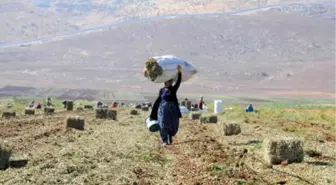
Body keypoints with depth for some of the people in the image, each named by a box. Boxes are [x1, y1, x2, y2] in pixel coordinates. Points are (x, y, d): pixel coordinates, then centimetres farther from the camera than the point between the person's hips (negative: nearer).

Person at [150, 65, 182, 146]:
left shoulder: (173, 89, 2)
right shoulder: (162, 90, 6)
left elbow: (178, 82, -12)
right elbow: (158, 100, 10)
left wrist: (179, 72, -22)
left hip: (172, 109, 0)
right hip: (163, 109, 0)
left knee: (173, 125, 4)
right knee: (163, 125, -6)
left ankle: (170, 136, 32)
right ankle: (164, 141, -2)